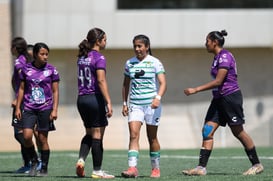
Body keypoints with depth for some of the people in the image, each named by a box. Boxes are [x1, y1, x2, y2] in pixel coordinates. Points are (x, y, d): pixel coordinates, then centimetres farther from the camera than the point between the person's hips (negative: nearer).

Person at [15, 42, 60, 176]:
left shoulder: (51, 70, 0)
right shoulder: (26, 69, 4)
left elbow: (55, 91, 2)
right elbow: (22, 89, 11)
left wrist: (55, 110, -5)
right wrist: (17, 107, 7)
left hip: (45, 108, -1)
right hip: (29, 108, 1)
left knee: (43, 138, 1)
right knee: (27, 136, -13)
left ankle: (44, 169, 12)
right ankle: (33, 161, 10)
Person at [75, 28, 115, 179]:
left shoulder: (82, 57, 12)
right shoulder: (99, 58, -11)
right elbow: (101, 81, -20)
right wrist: (108, 102, -22)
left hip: (81, 99, 7)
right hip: (95, 98, -7)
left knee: (89, 133, 18)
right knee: (97, 136, 0)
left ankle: (81, 160, -1)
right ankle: (97, 171, 3)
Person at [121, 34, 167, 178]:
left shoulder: (155, 63, -4)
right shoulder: (130, 63, 8)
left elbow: (162, 83, -11)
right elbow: (126, 84, 18)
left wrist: (158, 98, -28)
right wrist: (124, 103, 12)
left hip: (151, 104, -2)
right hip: (135, 104, 2)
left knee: (152, 138, 7)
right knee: (133, 134, -14)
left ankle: (156, 168, 21)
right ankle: (132, 168, -22)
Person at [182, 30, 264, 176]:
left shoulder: (225, 56, -15)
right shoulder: (217, 57, 14)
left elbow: (218, 81, -21)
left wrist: (196, 90, -21)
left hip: (230, 97, -9)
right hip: (219, 99, 9)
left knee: (238, 132, -1)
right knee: (207, 131, -1)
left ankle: (257, 165, 11)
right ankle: (201, 167, -5)